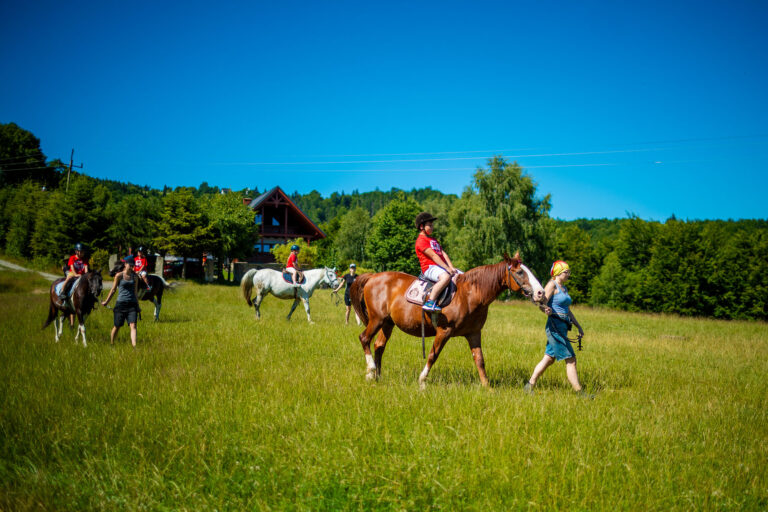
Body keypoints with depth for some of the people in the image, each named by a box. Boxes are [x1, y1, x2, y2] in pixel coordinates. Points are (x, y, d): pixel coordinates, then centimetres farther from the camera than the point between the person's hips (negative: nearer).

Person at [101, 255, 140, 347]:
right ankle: (111, 344, 29)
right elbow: (113, 290, 8)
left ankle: (134, 345, -23)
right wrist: (106, 301, 13)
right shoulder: (119, 276, -1)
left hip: (132, 304, 2)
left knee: (133, 325, -13)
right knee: (117, 326, 9)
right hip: (121, 304, -2)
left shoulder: (135, 277, 7)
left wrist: (137, 306, 15)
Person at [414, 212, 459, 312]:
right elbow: (433, 256, -15)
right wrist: (447, 268, -20)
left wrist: (451, 267, 0)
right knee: (446, 277, -39)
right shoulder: (421, 240, -6)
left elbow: (443, 254, 16)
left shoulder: (433, 239, 25)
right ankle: (430, 302, -39)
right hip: (429, 267, -9)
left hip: (440, 267, 10)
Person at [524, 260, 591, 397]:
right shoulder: (552, 285, -9)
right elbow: (542, 304, -19)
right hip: (555, 327, -9)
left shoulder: (564, 288, 17)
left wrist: (578, 326, 25)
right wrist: (546, 310, -41)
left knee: (549, 359, 11)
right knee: (571, 360, -6)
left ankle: (529, 385, 16)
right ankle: (579, 392, -1)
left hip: (562, 327, 9)